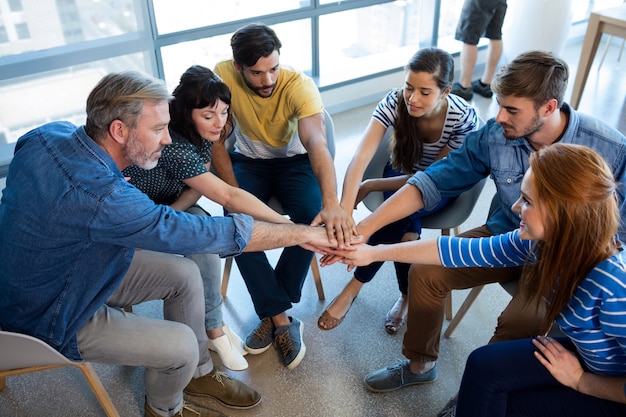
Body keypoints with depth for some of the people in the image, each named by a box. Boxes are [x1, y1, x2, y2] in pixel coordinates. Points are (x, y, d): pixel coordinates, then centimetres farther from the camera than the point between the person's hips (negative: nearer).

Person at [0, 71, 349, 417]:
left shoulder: (51, 134, -12)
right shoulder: (101, 196, -40)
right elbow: (206, 233, -36)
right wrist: (302, 233, -26)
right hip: (49, 318, -8)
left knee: (185, 274, 1)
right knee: (181, 345, -15)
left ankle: (198, 374, 21)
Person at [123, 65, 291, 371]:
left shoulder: (203, 132, -10)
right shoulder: (173, 146, -35)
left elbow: (196, 185, -6)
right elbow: (228, 196, -37)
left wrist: (173, 210, -27)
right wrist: (288, 226, -39)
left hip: (166, 207, 6)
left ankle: (214, 326, -12)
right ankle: (213, 329, -14)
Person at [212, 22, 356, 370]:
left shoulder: (299, 85, -27)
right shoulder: (222, 76, -21)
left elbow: (317, 142, -43)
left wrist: (331, 203, -60)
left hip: (294, 160, -1)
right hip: (249, 160, 2)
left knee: (313, 218, -28)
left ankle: (270, 311, -8)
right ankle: (282, 319, -15)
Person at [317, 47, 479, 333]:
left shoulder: (464, 119, -29)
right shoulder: (395, 102, -26)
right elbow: (360, 158, -38)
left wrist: (370, 186, -24)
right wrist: (344, 209, -54)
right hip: (401, 174, 2)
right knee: (405, 225, -31)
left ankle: (353, 288, -18)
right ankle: (408, 297, -11)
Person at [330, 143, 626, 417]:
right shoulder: (541, 241, -19)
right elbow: (461, 250, -13)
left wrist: (578, 380, -15)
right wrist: (373, 253, -10)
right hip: (587, 354, 5)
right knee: (484, 365, -4)